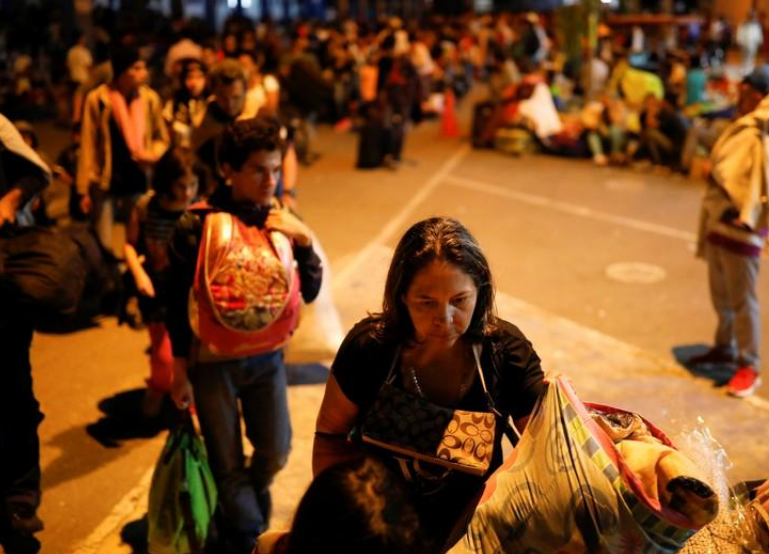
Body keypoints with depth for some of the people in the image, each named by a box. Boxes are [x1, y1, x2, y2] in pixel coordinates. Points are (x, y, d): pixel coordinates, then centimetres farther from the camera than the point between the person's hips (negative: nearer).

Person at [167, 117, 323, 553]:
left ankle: (254, 495, 47)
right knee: (229, 466, 8)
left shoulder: (282, 221, -3)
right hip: (213, 362, -3)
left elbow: (309, 292, 0)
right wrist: (181, 373, -3)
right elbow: (179, 304, -8)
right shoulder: (199, 225, -15)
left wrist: (304, 241, -16)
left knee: (276, 451, 13)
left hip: (267, 358, 3)